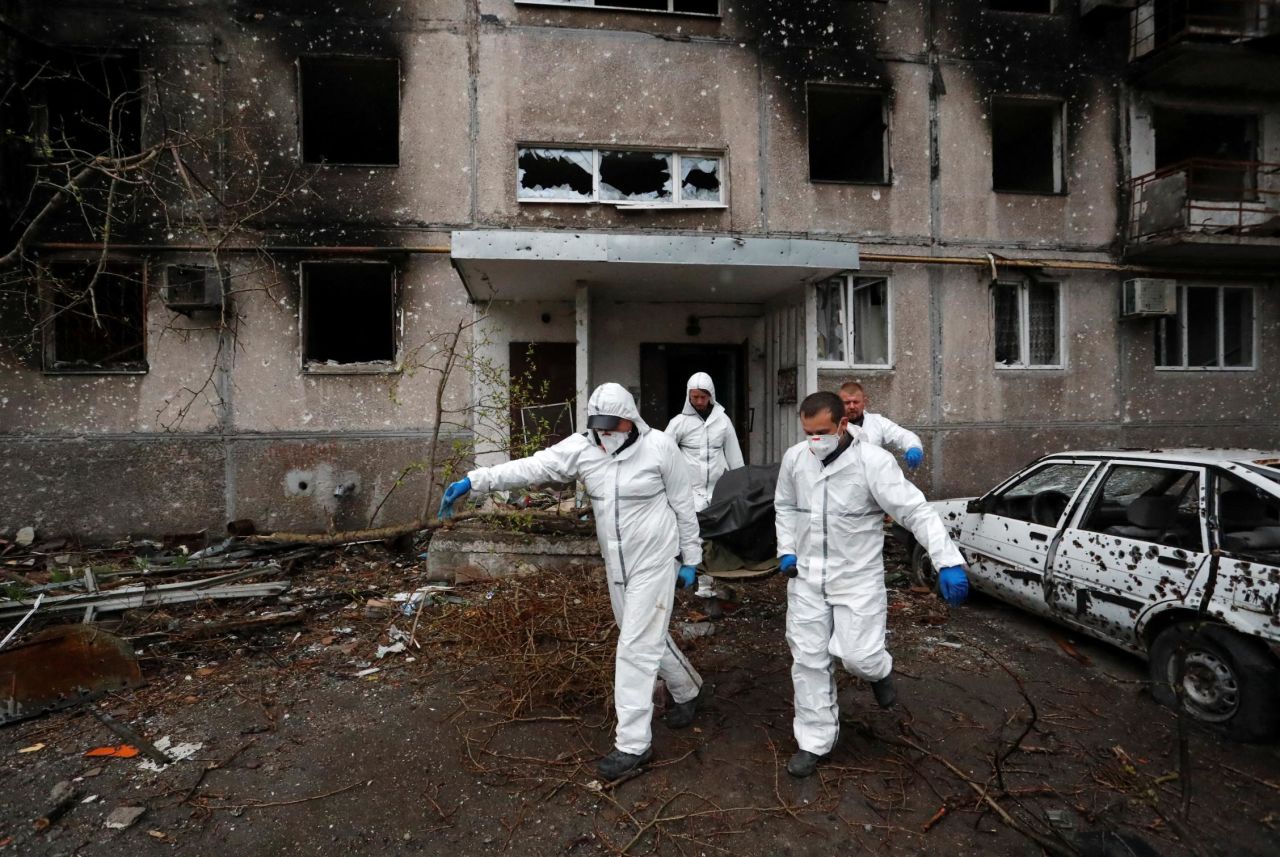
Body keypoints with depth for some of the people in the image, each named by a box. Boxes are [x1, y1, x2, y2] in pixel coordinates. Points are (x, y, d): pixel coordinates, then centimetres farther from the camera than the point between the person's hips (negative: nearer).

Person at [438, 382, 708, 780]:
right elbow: (532, 467, -11)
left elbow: (684, 505, -8)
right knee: (649, 637, 21)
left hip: (654, 562, -5)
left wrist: (690, 559, -4)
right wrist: (474, 480, -19)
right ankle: (688, 691, 47)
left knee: (636, 647, -3)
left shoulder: (659, 447, -16)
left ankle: (633, 743, 12)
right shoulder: (582, 447, -6)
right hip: (616, 565, 6)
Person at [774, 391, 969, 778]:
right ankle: (814, 742, 28)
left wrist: (948, 562, -27)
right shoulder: (794, 458, -4)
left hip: (858, 578, -4)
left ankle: (880, 672, 36)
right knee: (808, 660, 9)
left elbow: (916, 512, -18)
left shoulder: (873, 461, -18)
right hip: (806, 577, 4)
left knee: (858, 656, -4)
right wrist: (787, 550, 2)